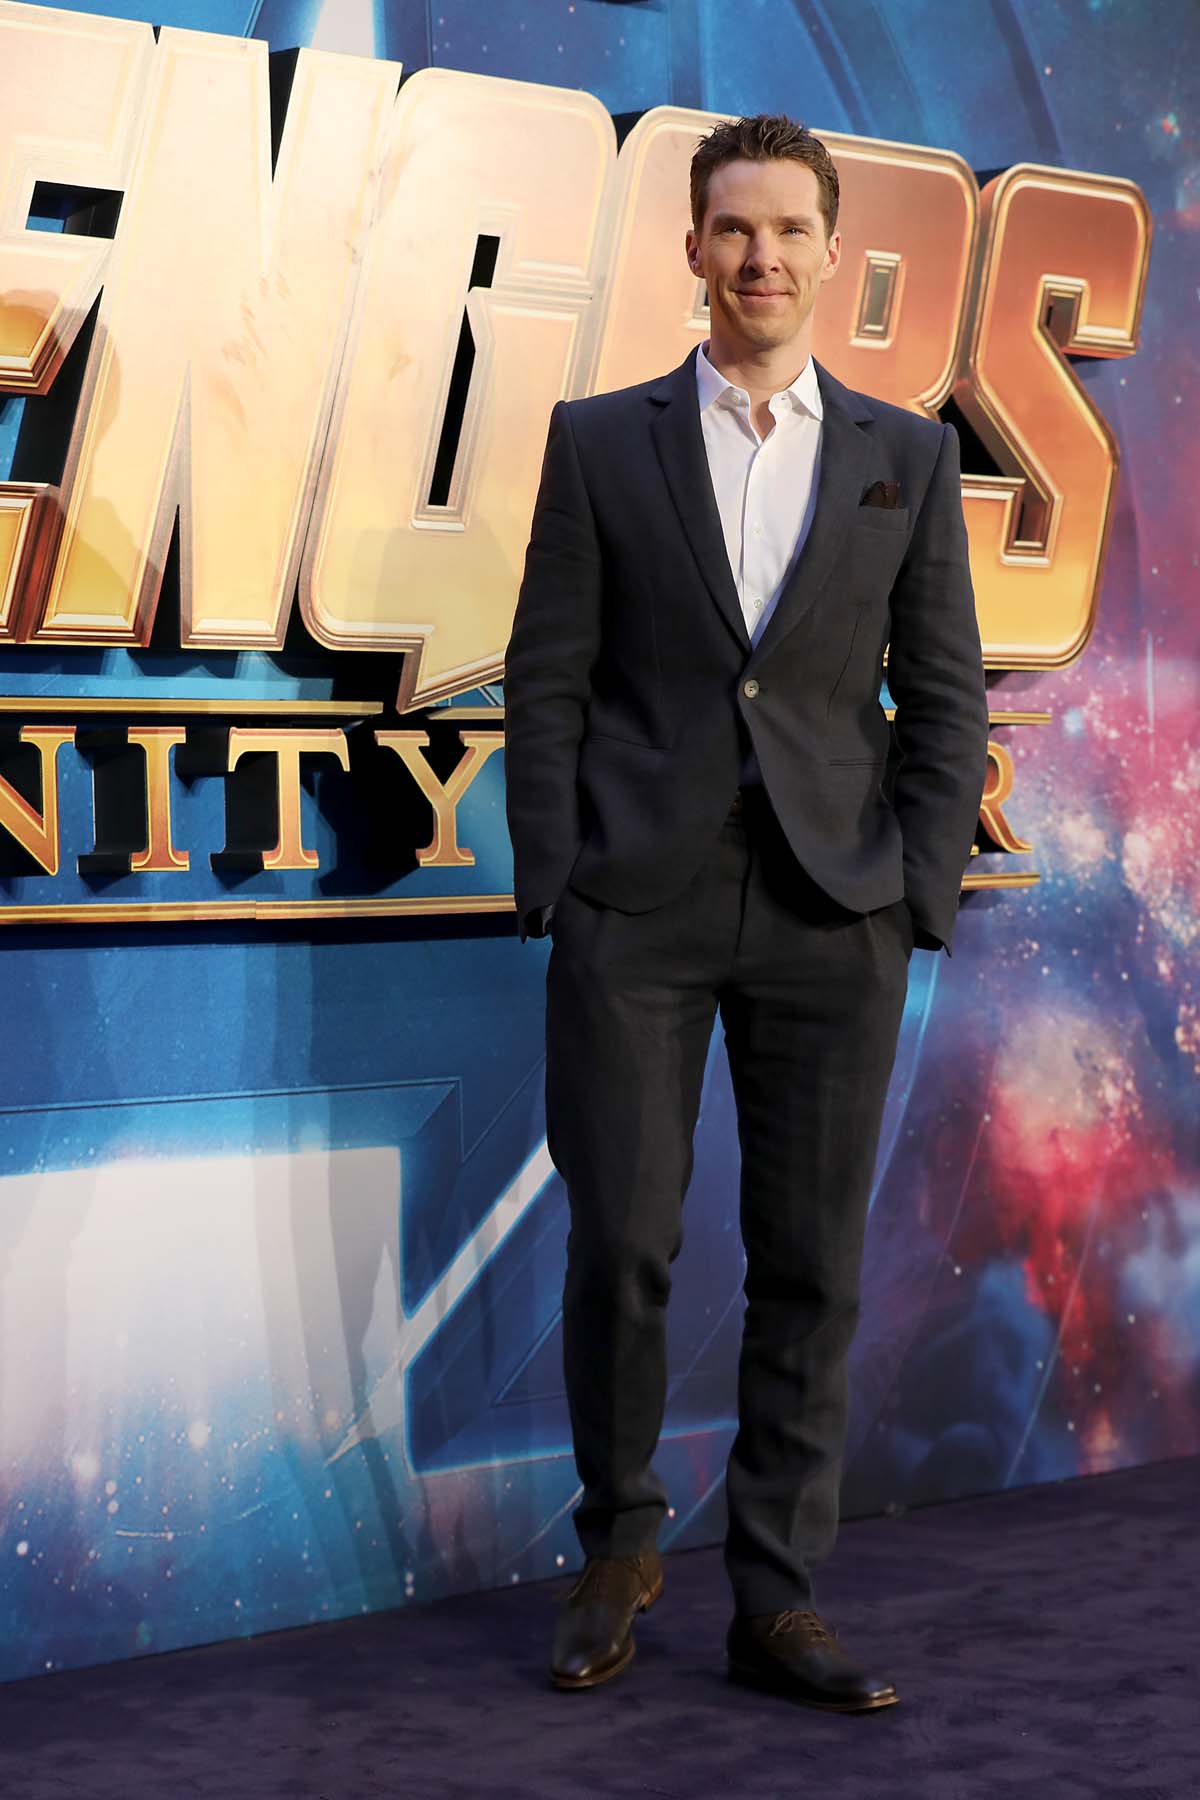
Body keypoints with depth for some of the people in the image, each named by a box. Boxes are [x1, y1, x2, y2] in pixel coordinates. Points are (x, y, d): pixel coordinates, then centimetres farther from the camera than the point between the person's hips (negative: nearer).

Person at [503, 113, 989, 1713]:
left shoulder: (907, 459, 9)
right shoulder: (601, 442, 6)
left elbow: (946, 698, 8)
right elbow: (548, 682, 4)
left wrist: (919, 902, -1)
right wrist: (552, 891, -3)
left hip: (831, 919, 1)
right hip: (636, 908, -1)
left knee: (811, 1268, 3)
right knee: (619, 1248, -1)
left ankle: (779, 1599, 12)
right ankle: (620, 1544, 20)